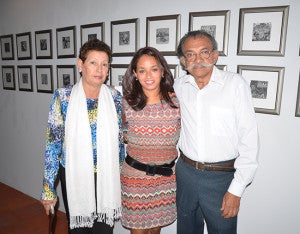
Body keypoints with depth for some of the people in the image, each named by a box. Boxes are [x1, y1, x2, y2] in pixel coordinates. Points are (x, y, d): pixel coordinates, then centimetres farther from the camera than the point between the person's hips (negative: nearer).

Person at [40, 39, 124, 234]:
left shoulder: (115, 97, -3)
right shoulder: (63, 97, -8)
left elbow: (121, 141, 4)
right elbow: (53, 144, -6)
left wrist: (123, 177, 8)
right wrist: (48, 189, -5)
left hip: (107, 177, 2)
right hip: (74, 177, -1)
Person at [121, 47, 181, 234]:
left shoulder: (176, 101, -8)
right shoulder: (127, 103, -9)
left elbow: (181, 136, 7)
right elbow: (121, 133, 11)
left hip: (167, 175, 1)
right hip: (136, 175, -1)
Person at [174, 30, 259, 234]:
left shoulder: (236, 84, -11)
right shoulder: (179, 86, 1)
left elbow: (249, 138, -12)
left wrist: (237, 189, -13)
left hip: (222, 176, -3)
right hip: (185, 170, 4)